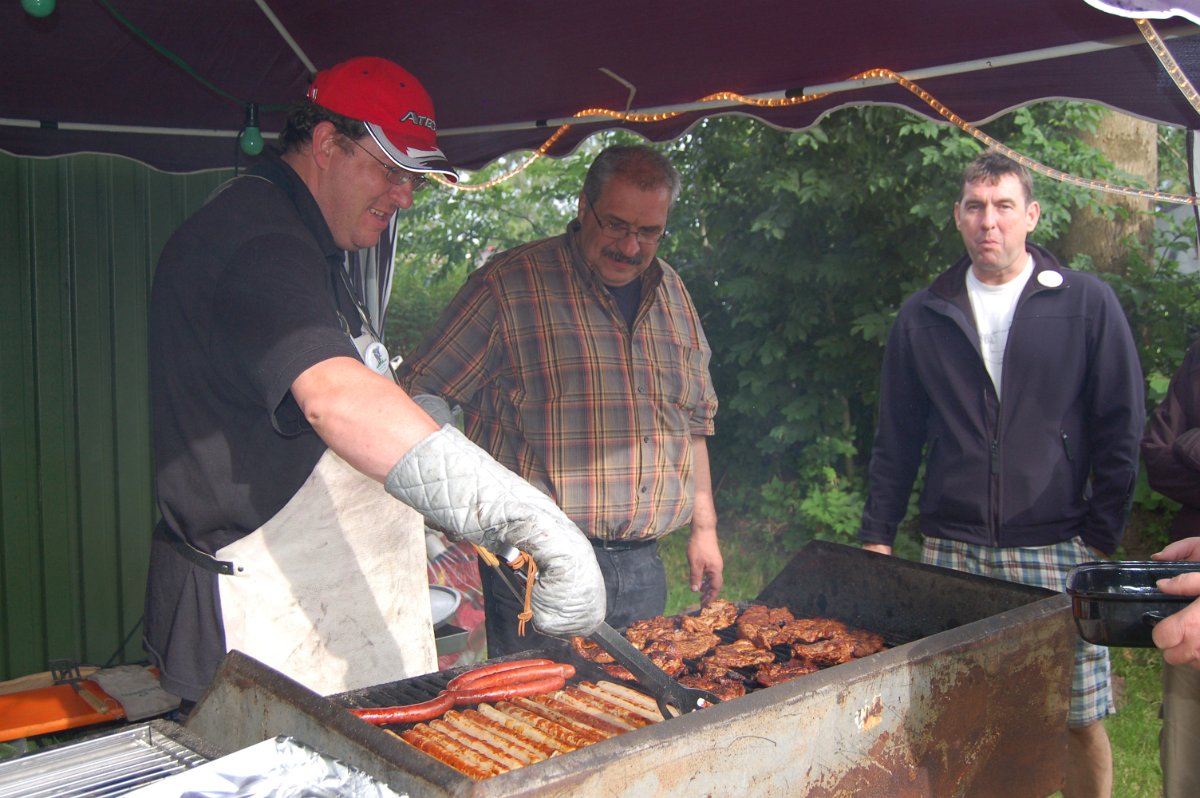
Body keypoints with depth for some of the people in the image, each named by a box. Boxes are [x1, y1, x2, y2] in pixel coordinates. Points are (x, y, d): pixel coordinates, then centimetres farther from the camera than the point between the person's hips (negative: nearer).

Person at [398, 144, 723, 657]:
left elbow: (692, 420, 20)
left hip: (642, 564, 6)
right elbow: (419, 395, -7)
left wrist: (704, 527, 17)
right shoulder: (508, 284, -8)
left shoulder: (672, 294, 12)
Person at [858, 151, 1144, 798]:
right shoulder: (922, 317, 8)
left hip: (1057, 551, -1)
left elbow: (1120, 430, 3)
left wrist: (1102, 537, -3)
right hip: (950, 551, 2)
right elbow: (896, 440, 11)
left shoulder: (1087, 303, 3)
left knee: (1080, 719, 5)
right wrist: (877, 534, 6)